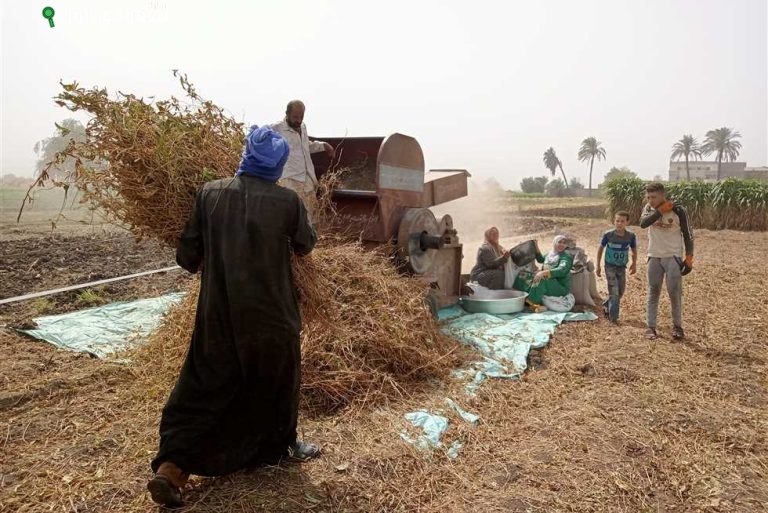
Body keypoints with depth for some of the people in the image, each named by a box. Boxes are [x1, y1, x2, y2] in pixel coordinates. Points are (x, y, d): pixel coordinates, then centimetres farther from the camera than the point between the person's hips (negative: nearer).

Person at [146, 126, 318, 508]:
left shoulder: (209, 193, -3)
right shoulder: (287, 201, -8)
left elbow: (187, 256, 0)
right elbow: (305, 246, 9)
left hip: (218, 315, 2)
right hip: (271, 315, -2)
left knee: (203, 389, 13)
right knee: (275, 381, 19)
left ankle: (170, 468, 8)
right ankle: (281, 445, 37)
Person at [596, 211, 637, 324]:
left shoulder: (631, 236, -11)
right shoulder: (608, 234, -15)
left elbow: (634, 250, 8)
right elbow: (601, 249, -1)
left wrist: (634, 264, -1)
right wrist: (598, 266, 1)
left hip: (622, 267, 3)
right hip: (610, 266, -3)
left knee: (620, 292, 12)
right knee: (614, 293, -7)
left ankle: (606, 305, 37)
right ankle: (613, 317, 4)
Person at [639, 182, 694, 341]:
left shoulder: (678, 211, -10)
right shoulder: (649, 209, -1)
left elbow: (688, 234, -3)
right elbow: (643, 223, -21)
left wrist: (689, 258, -7)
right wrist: (660, 210, -24)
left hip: (673, 257, -3)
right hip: (654, 257, 3)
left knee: (675, 292, -2)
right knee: (653, 292, 5)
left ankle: (677, 327, 13)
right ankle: (651, 327, 10)